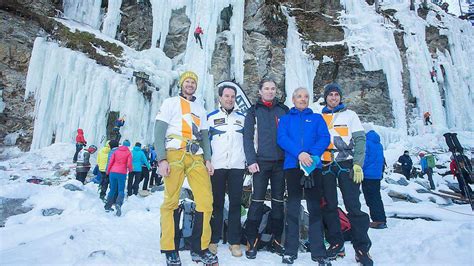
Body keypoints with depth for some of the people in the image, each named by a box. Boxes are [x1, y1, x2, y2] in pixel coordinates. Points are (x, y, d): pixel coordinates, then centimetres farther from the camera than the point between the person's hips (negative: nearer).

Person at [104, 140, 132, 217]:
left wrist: (108, 171, 16)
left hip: (113, 172, 4)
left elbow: (110, 162, 6)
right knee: (121, 191, 0)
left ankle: (108, 206, 19)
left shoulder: (116, 151, 10)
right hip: (122, 174, -3)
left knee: (112, 190, 16)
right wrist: (130, 169, 15)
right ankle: (118, 204, -25)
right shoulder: (128, 153, 1)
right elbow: (129, 164, -5)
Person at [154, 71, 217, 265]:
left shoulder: (200, 109, 25)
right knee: (171, 201, -5)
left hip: (196, 158, 4)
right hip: (174, 155, -4)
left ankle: (199, 249, 6)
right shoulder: (170, 103, 11)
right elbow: (159, 132, 1)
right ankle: (170, 250, 8)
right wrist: (161, 159, -11)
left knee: (206, 200, -6)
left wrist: (208, 159, 6)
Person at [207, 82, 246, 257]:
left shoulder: (242, 118, 14)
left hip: (237, 166, 2)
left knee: (235, 203, 3)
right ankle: (213, 240, 13)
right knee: (216, 203, 3)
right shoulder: (210, 117, 9)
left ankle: (234, 242, 11)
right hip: (216, 166, -1)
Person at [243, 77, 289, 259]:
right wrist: (251, 160, -10)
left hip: (281, 162, 3)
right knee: (257, 201, -2)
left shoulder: (284, 111, 12)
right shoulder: (253, 112, 6)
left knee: (278, 201, 8)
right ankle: (251, 241, 7)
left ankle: (276, 240, 19)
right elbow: (247, 137, 0)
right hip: (261, 162, -2)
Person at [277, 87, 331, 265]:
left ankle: (318, 252, 9)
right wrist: (299, 153, -19)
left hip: (313, 166, 1)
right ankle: (290, 251, 10)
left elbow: (325, 138, 2)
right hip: (292, 166, 0)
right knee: (293, 208, 3)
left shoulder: (317, 118, 16)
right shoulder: (285, 119, 14)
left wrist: (312, 154, -16)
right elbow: (282, 138, -3)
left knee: (315, 207, 2)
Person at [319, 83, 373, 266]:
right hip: (325, 166, 3)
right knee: (329, 206, 5)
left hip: (346, 164, -2)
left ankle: (362, 248, 3)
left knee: (353, 206, -6)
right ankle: (336, 244, 16)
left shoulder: (350, 115, 10)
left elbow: (360, 139, 2)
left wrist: (358, 164, -9)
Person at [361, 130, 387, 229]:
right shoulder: (379, 144, 13)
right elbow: (382, 160, 19)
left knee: (371, 199, -2)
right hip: (377, 175, 8)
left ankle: (378, 220, -1)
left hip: (368, 175, -8)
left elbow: (364, 159, -16)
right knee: (377, 198, 14)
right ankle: (382, 220, 18)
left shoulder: (366, 143, -12)